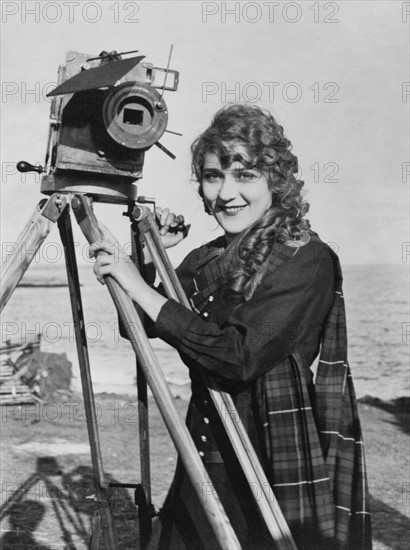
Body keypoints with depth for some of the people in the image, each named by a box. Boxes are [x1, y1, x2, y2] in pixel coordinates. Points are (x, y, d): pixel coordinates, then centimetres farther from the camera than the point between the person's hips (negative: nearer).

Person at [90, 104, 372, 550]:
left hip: (282, 477, -6)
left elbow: (243, 357, -26)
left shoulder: (309, 261, -15)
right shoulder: (204, 261, 5)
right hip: (205, 468, 6)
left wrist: (143, 291, -24)